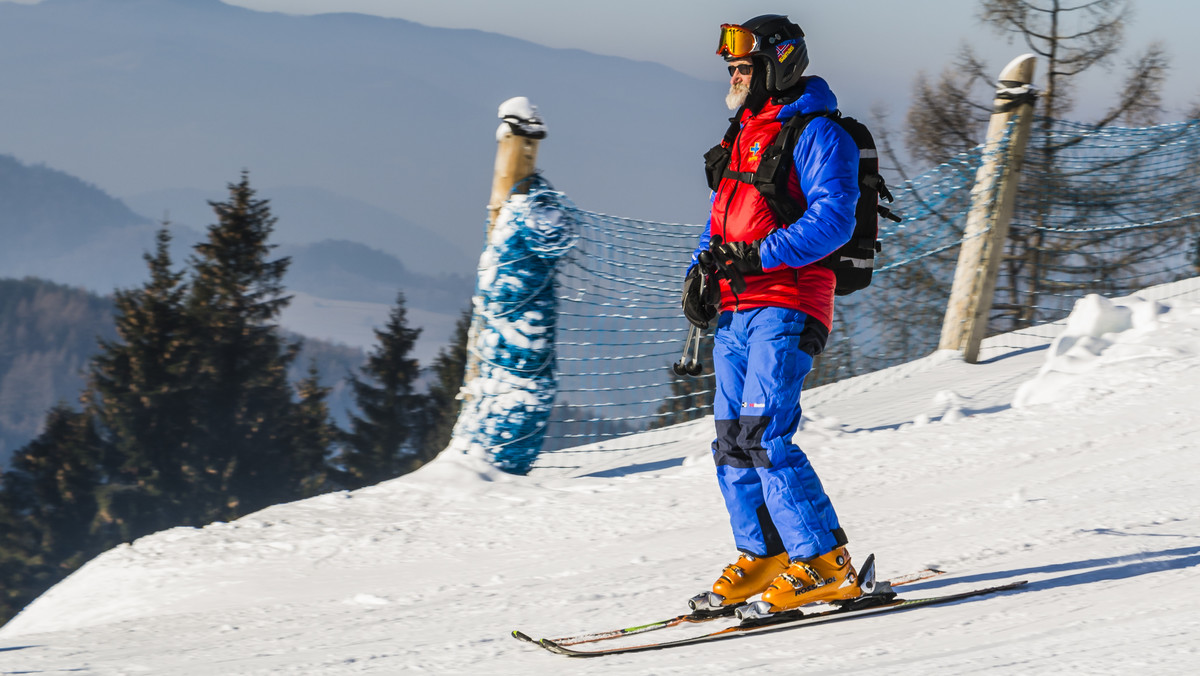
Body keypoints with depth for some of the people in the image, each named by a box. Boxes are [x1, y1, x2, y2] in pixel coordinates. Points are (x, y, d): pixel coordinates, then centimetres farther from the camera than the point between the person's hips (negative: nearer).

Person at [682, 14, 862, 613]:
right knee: (733, 440, 8)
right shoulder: (742, 136, 20)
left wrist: (758, 255, -24)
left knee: (763, 434, -17)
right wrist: (702, 271, 8)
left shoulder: (815, 134, -8)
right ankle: (763, 557, 18)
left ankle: (826, 567, -15)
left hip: (787, 305, -9)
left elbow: (833, 220, -18)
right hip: (737, 309, 9)